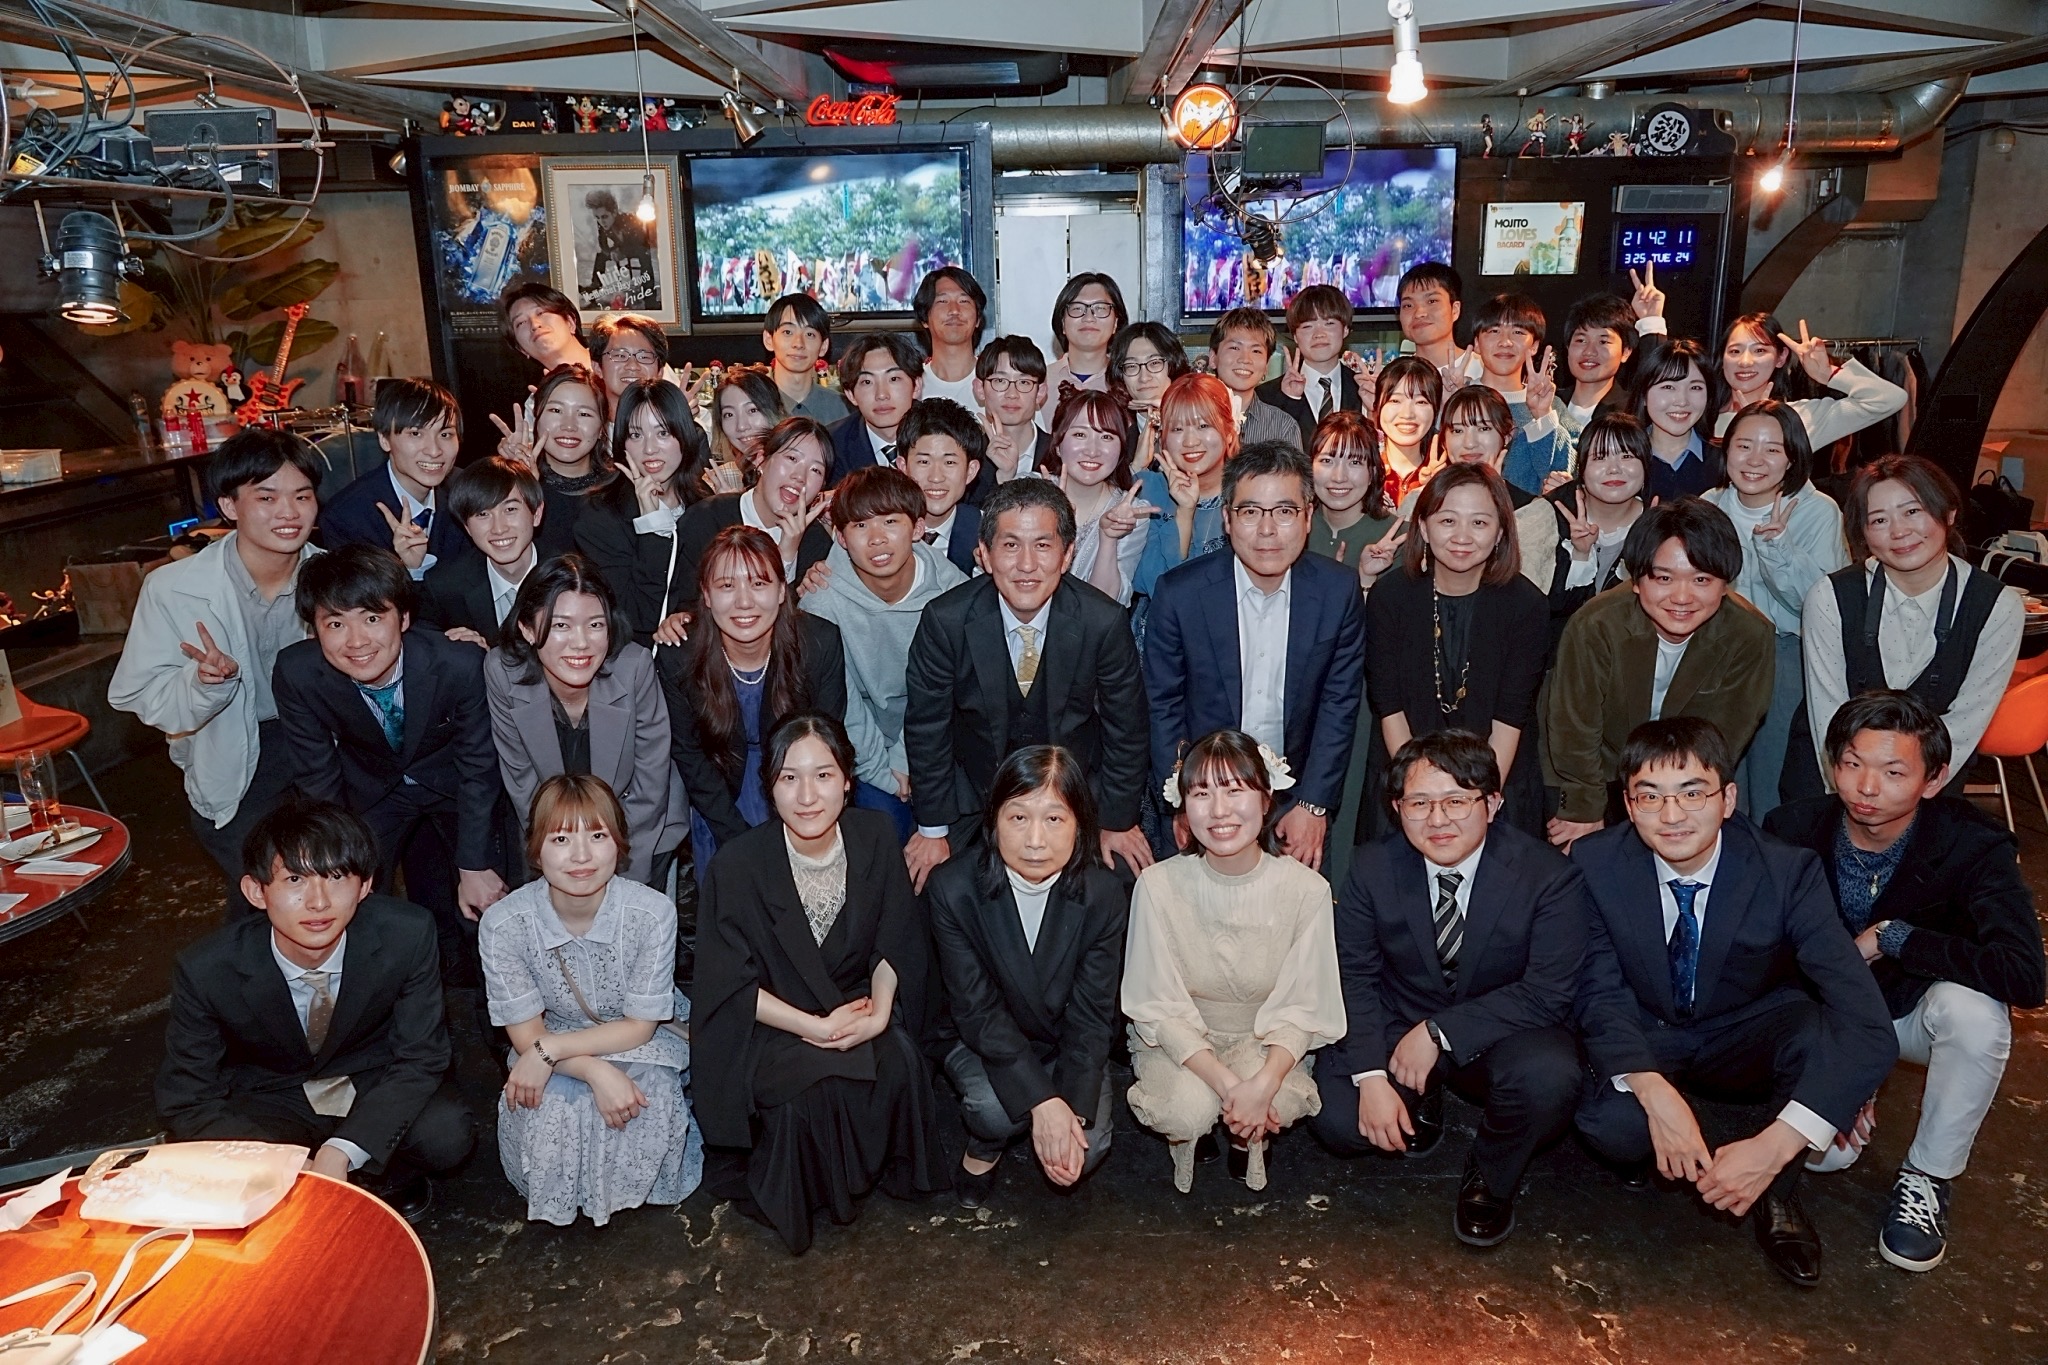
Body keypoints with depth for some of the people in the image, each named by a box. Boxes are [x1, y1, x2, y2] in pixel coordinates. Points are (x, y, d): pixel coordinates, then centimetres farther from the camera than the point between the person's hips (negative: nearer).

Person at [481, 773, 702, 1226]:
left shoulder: (652, 912, -26)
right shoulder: (503, 924, -23)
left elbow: (639, 1025, -16)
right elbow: (526, 1033, -15)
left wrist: (548, 1050, -27)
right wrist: (597, 1072, -32)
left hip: (639, 1041, 0)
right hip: (551, 1046, 1)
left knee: (651, 1098, -30)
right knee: (550, 1107, -30)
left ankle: (626, 1189, 3)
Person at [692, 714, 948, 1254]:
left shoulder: (875, 838, -8)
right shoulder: (737, 865, -17)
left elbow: (894, 944, 1)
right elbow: (731, 985, -12)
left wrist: (880, 1011, -17)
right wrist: (813, 1026, -21)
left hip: (857, 1008, 3)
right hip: (766, 1026, -3)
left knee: (899, 1063, -26)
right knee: (811, 1086, -30)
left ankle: (889, 1172, 4)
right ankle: (793, 1198, -1)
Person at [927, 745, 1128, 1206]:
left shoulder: (1104, 895, -18)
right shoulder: (953, 888, -22)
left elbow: (1091, 1016, -15)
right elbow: (976, 1009, -22)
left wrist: (1073, 1110, -27)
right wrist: (1042, 1100, -31)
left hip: (1068, 1044, 2)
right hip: (980, 1041, -1)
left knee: (1087, 1149, -19)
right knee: (994, 1107, -31)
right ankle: (983, 1149, 4)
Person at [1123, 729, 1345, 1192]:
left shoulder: (1306, 889, -17)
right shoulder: (1158, 885, -19)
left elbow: (1300, 1008, -12)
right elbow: (1160, 1009, -14)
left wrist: (1263, 1083, -31)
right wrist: (1228, 1084, -27)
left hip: (1266, 1041, 1)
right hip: (1178, 1042, -1)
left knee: (1278, 1101, -29)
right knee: (1189, 1109, -30)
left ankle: (1248, 1136, 9)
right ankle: (1183, 1136, 9)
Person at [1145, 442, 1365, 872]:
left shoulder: (1339, 591, -9)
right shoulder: (1179, 593, -14)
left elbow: (1339, 704, -4)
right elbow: (1162, 708, -6)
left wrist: (1313, 805, -8)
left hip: (1298, 799, 1)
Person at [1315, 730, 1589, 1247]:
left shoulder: (1550, 877, -18)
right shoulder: (1374, 867, -10)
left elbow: (1548, 993, -22)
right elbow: (1354, 977, -9)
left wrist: (1439, 1031, -28)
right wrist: (1372, 1076, -23)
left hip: (1502, 1035, -1)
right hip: (1399, 1029, 2)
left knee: (1548, 1078, -34)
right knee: (1339, 1122, -21)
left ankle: (1489, 1178, -1)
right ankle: (1421, 1101, 15)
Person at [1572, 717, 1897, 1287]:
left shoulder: (1789, 871, -24)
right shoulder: (1595, 864, -19)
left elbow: (1870, 1028, -32)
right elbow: (1601, 993, -17)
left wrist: (1775, 1145, -41)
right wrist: (1654, 1092, -38)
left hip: (1746, 1039, 1)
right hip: (1645, 1041, 0)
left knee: (1829, 1032, -33)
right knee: (1609, 1124, -33)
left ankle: (1776, 1194, -6)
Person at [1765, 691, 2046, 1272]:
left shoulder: (1974, 846, -23)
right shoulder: (1791, 829, -18)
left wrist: (1890, 938, -33)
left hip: (1915, 1012, 0)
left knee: (1973, 1006, -35)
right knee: (1823, 1150, -20)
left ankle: (1927, 1178, -12)